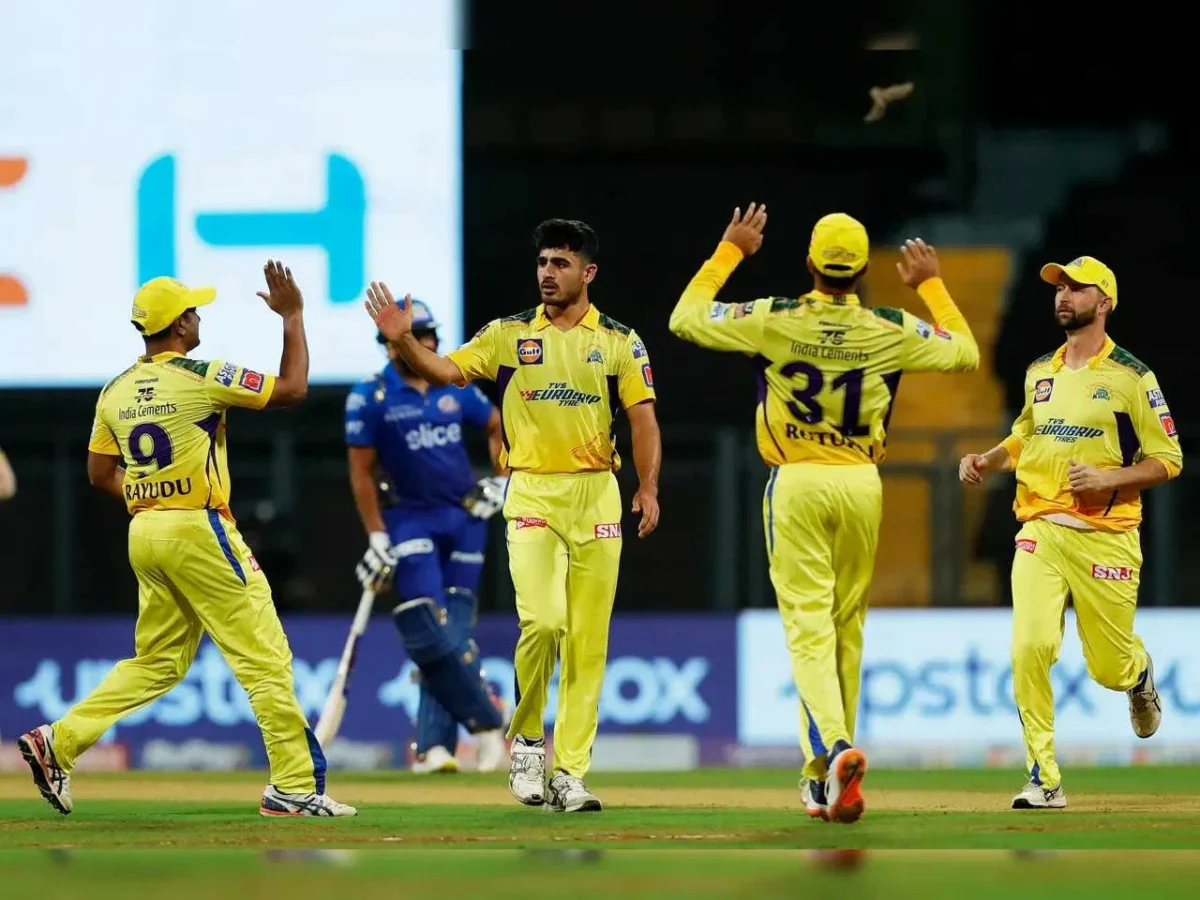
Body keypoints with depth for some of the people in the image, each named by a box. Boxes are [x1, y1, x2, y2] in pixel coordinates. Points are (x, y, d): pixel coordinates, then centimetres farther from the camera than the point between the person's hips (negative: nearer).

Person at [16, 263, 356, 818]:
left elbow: (100, 474, 14)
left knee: (158, 662, 17)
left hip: (144, 533, 7)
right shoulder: (202, 378, -11)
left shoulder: (115, 393, 9)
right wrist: (292, 316, 0)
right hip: (199, 531, -7)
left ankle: (58, 742, 7)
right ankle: (294, 786, -4)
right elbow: (292, 389, -8)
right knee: (265, 658, -2)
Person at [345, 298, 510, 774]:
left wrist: (499, 482, 7)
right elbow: (361, 471, -4)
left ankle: (434, 745, 0)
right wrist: (377, 538, -8)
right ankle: (486, 720, -2)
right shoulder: (370, 397, -5)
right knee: (426, 629, -15)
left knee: (455, 630, -1)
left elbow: (498, 427, 21)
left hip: (466, 518, 3)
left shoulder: (456, 390, 5)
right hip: (411, 520, -3)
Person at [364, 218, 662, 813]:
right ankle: (527, 740, 4)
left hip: (597, 495, 1)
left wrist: (648, 489, -9)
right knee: (541, 620, -17)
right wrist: (403, 340, -24)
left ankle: (569, 772, 5)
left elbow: (643, 419, 2)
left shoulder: (619, 342, 6)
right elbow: (448, 370, -7)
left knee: (587, 640, 0)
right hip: (532, 494, -1)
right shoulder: (509, 334, 5)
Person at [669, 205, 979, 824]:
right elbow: (965, 353, 11)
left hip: (795, 484, -2)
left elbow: (685, 319, 0)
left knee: (809, 626, -6)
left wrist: (729, 251, 11)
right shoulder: (890, 331, -4)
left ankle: (832, 748, -29)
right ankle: (826, 773, 20)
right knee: (846, 627, 14)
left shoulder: (775, 320, -9)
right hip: (861, 486, 2)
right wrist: (930, 284, 21)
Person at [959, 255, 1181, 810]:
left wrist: (1108, 479, -17)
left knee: (1110, 669, 4)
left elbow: (1168, 461, -3)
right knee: (1030, 647, -17)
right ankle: (1044, 780, -11)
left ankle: (1139, 672, 44)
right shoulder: (1039, 373, 12)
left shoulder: (1130, 377, -4)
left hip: (1106, 536, -3)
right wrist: (985, 461, 9)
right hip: (1040, 533, 3)